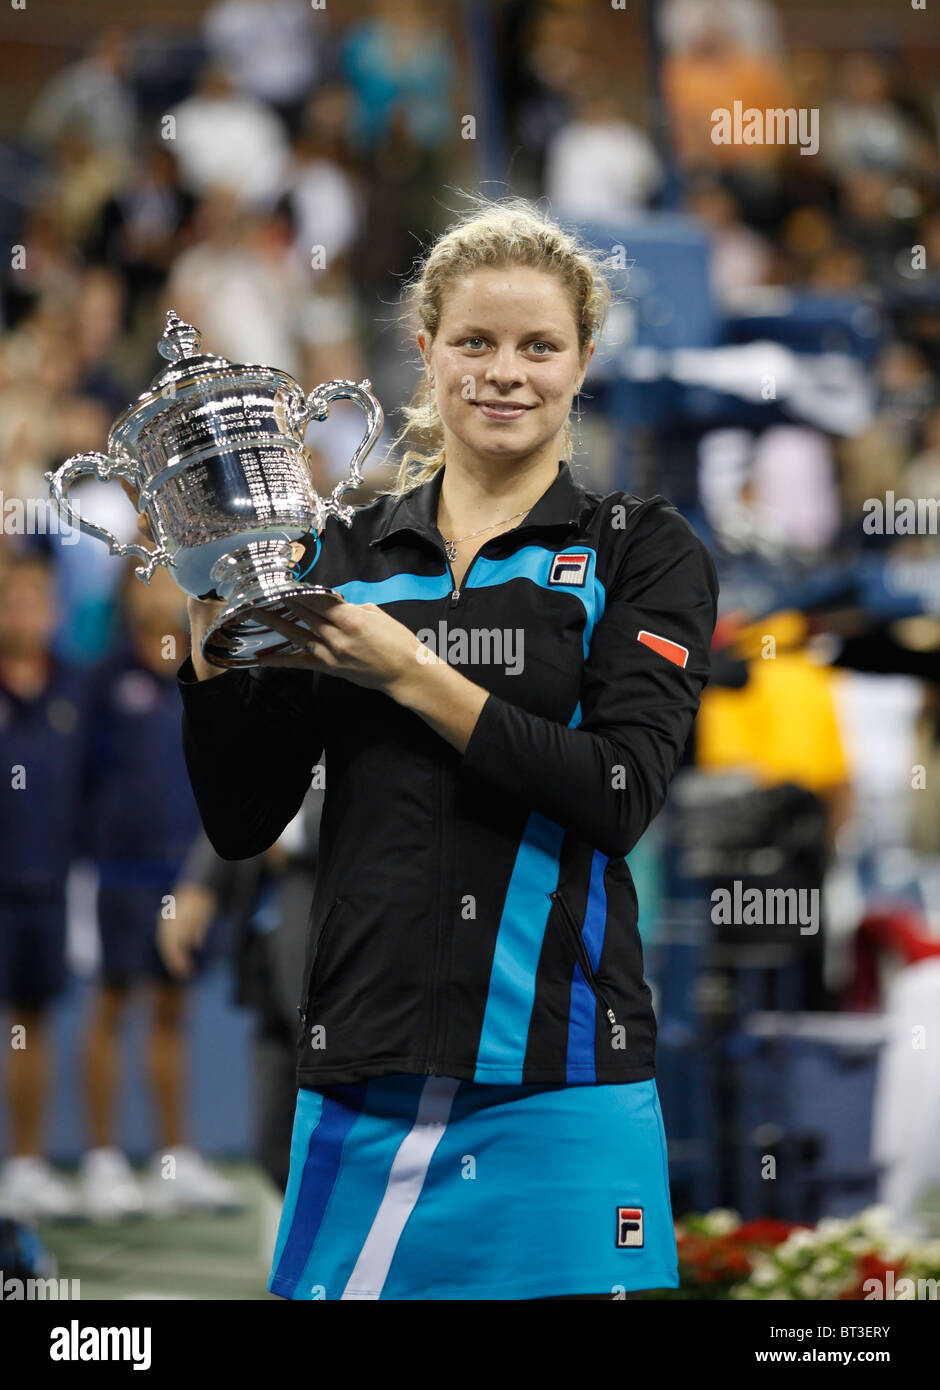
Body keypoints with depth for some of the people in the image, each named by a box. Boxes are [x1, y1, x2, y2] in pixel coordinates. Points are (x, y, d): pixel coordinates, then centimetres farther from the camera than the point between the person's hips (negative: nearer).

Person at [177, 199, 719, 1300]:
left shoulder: (641, 551, 4)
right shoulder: (349, 554, 12)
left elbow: (619, 795, -10)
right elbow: (240, 823, 9)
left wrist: (406, 671, -13)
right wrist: (208, 627, -5)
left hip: (555, 1081, -3)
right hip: (363, 1075, 3)